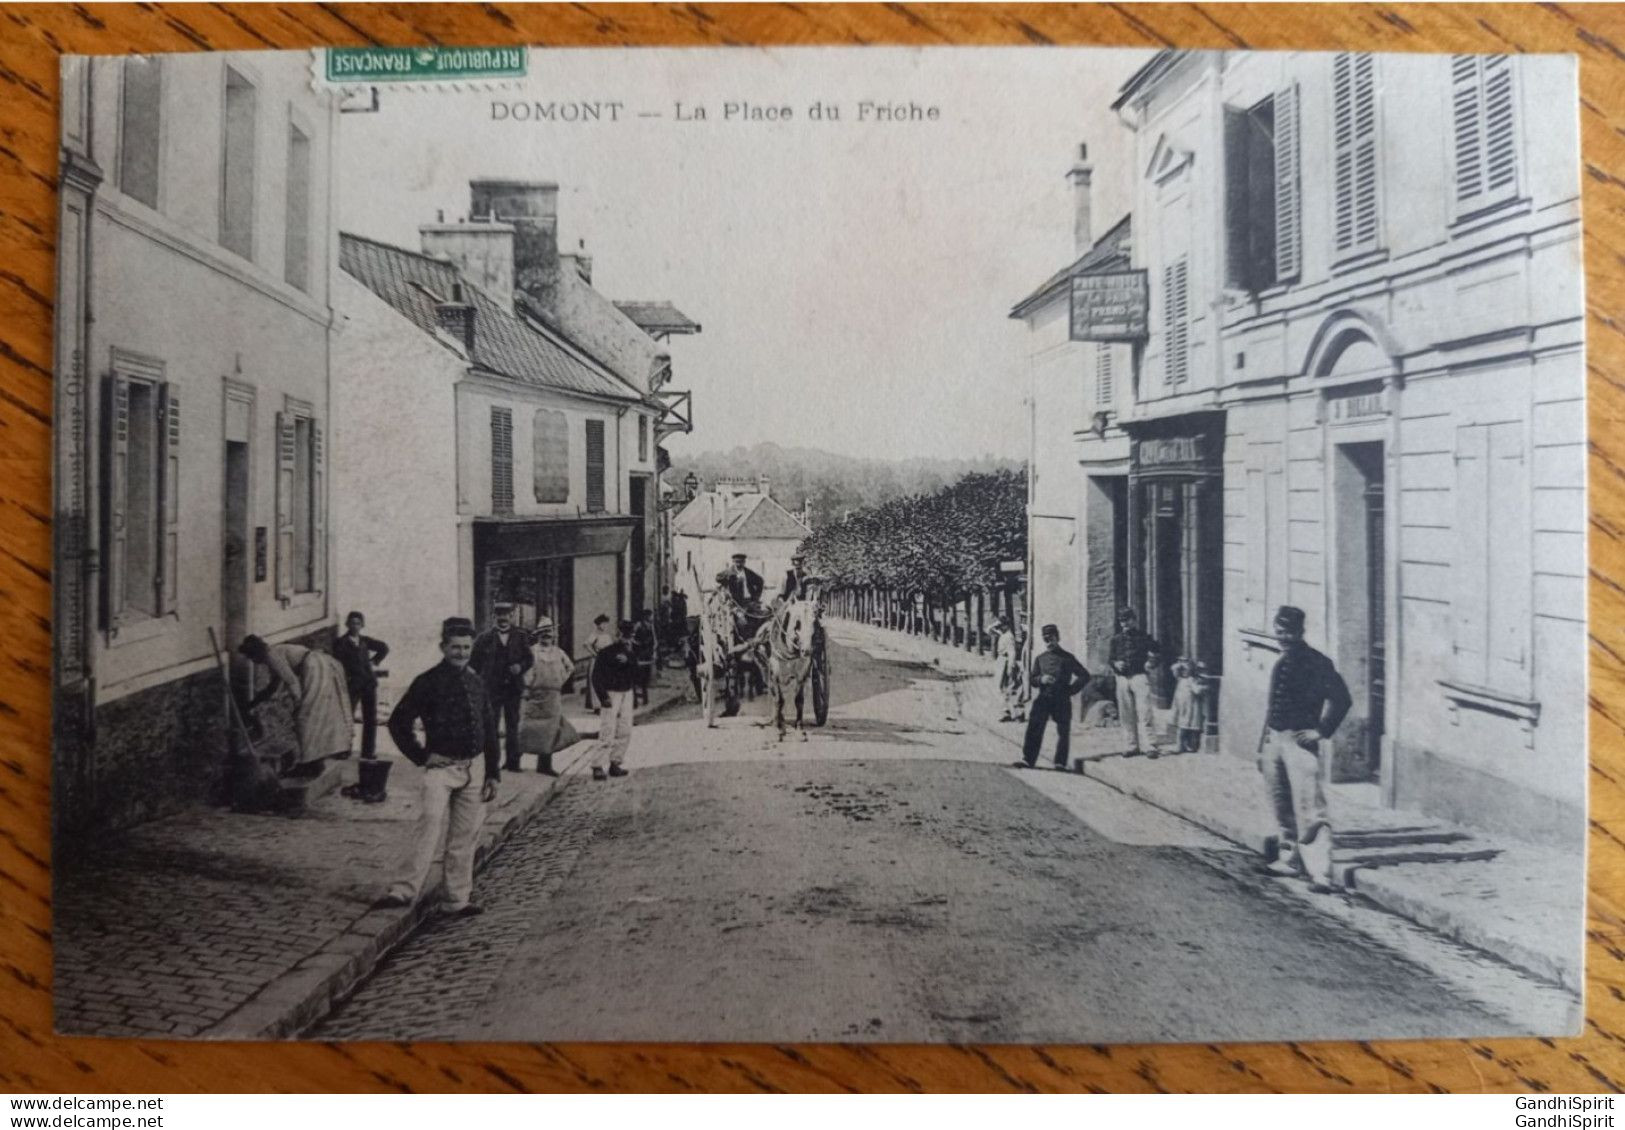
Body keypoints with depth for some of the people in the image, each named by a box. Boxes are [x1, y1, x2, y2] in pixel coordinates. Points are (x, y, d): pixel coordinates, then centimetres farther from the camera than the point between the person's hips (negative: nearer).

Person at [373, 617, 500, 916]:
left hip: (471, 771, 5)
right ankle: (403, 891, -16)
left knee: (465, 838, 9)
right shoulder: (428, 682, -6)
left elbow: (489, 731, 14)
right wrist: (420, 756, -8)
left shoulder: (476, 683, 10)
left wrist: (493, 773, 10)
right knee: (429, 829, -17)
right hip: (440, 769, -5)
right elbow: (398, 721, -5)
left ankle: (457, 900, 17)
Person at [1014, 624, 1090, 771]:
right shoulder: (1040, 658, 13)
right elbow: (1032, 679, 12)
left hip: (1061, 701, -2)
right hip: (1042, 699, 2)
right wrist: (1041, 679, -10)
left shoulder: (1067, 658, 5)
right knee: (1034, 729, -10)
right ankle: (1028, 759, -10)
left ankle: (1060, 763, 8)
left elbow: (1085, 676, 6)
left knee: (1063, 732, 0)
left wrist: (1071, 690, -3)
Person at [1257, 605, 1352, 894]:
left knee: (1309, 809, -11)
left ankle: (1319, 874, -11)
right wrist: (1263, 747, 21)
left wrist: (1321, 731, -15)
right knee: (1282, 808, 16)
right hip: (1275, 740, 8)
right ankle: (1288, 859, 30)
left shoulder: (1316, 663, -9)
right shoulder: (1280, 665, 15)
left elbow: (1341, 698, -17)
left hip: (1301, 742, -8)